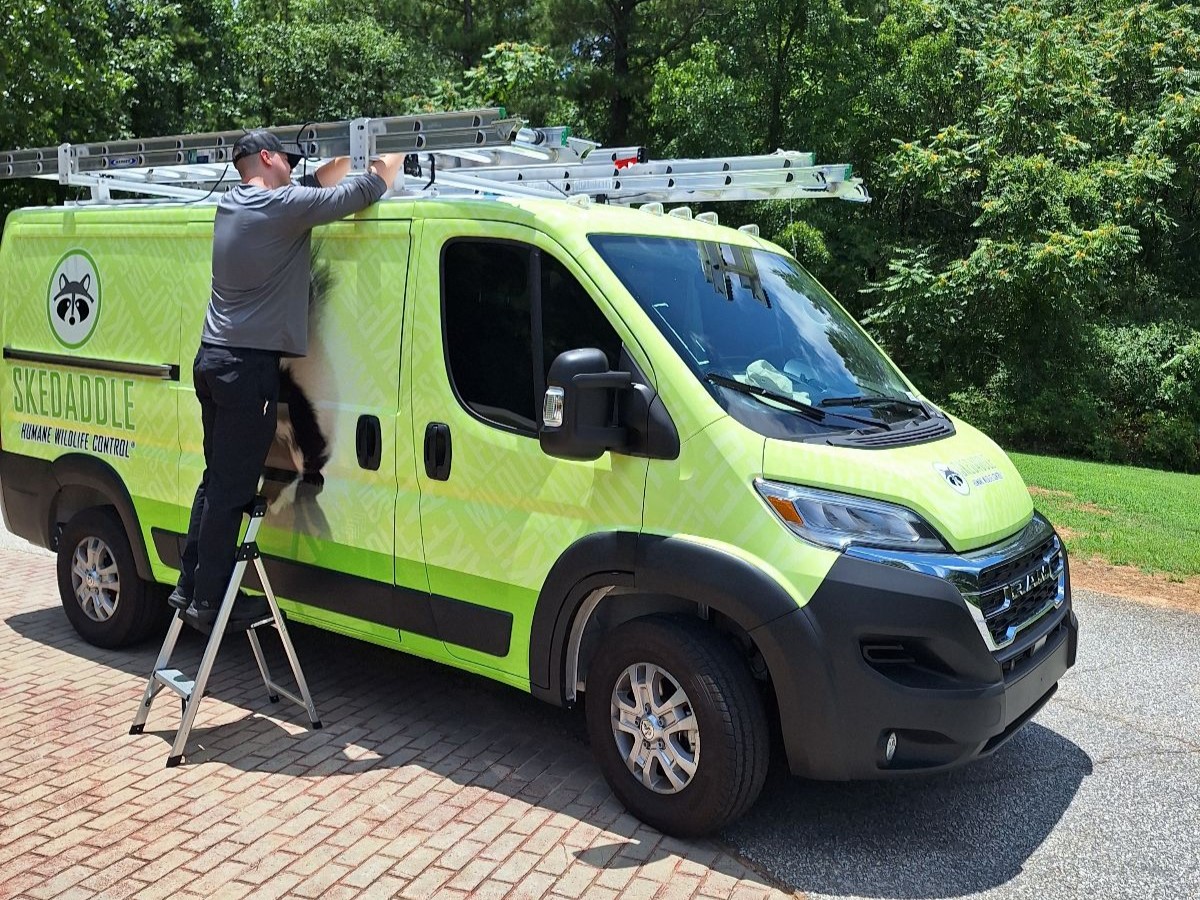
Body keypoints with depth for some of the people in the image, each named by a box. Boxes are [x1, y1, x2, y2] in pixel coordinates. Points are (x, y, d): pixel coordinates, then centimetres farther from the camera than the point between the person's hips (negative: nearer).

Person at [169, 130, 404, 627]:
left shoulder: (230, 204, 14)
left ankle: (190, 585, 21)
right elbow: (358, 194, -10)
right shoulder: (282, 206, -12)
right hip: (248, 368, -9)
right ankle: (209, 600, 4)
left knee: (216, 481, 16)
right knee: (232, 488, -3)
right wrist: (390, 162, 8)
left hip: (211, 361, 9)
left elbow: (314, 185, 24)